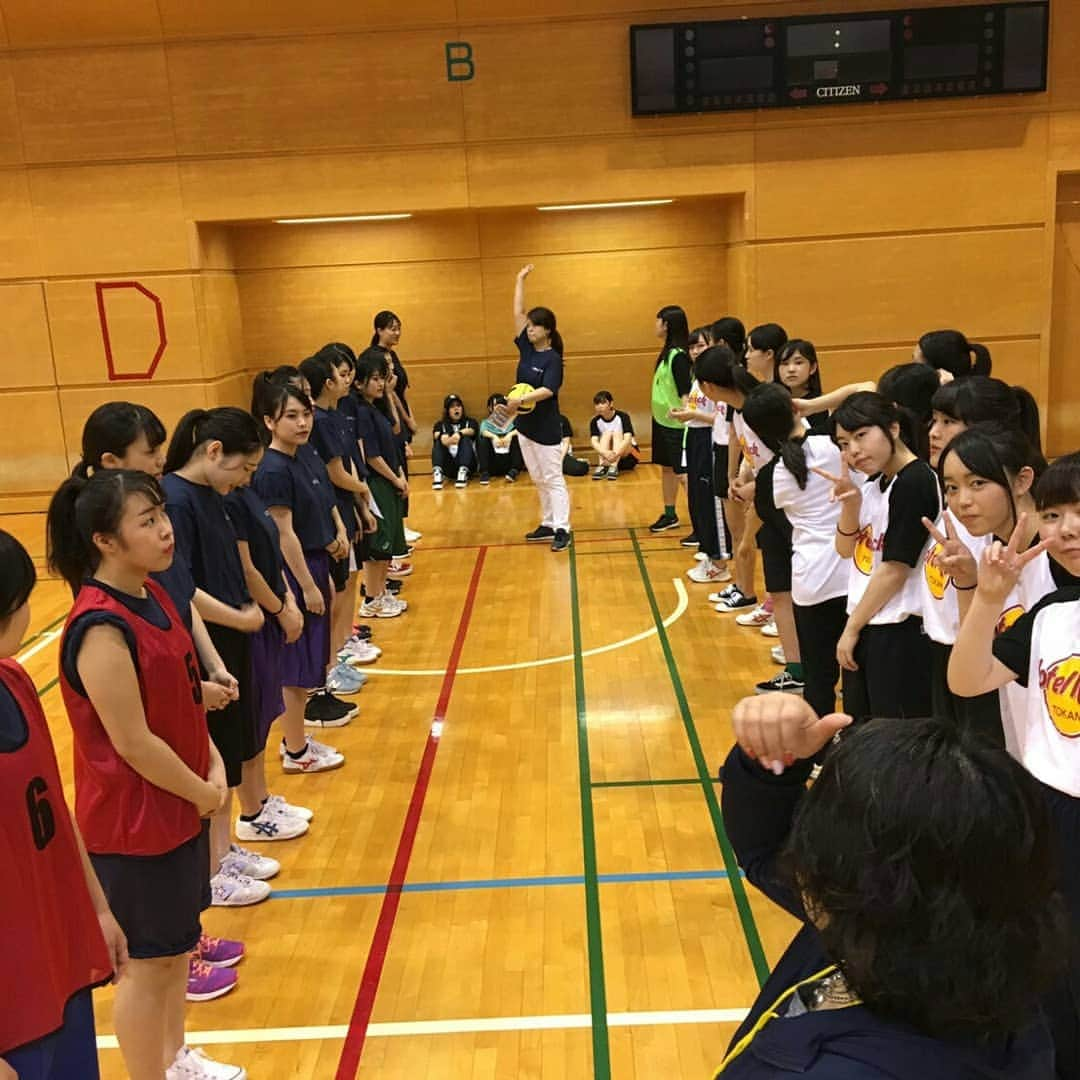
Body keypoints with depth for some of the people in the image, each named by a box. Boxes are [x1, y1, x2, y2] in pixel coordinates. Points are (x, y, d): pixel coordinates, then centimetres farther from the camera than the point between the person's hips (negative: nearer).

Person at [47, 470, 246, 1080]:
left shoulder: (151, 595, 1)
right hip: (134, 821, -9)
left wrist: (212, 762, 2)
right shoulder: (101, 629, -26)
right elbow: (133, 743, -23)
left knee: (177, 941, 23)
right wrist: (201, 792, -12)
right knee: (149, 961, 9)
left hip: (179, 805, 9)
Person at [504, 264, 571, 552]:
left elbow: (547, 390, -24)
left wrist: (520, 400, -34)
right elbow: (518, 313, 6)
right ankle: (548, 524, 20)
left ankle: (562, 530, -3)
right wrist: (520, 280, 7)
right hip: (525, 425, 7)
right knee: (539, 480, 13)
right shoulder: (526, 347, 5)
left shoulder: (553, 359, -13)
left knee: (553, 480, -4)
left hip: (546, 428, -7)